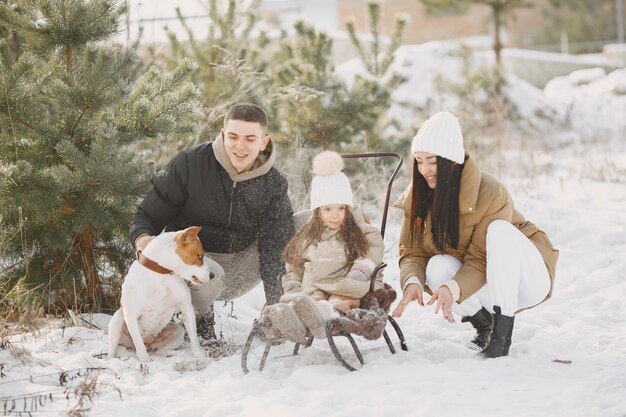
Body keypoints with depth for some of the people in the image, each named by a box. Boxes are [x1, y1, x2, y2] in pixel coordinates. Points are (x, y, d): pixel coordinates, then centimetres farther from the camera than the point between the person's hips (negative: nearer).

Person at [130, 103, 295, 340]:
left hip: (240, 262, 4)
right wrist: (143, 237, -33)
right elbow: (150, 214, -8)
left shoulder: (273, 184, -9)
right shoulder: (189, 164, -16)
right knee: (205, 284, -41)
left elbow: (274, 249, -13)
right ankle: (201, 316, -1)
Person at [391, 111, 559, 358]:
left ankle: (503, 331, -29)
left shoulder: (491, 194, -25)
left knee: (499, 230, -33)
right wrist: (412, 281, -34)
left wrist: (453, 288, -43)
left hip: (527, 280, -4)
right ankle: (483, 321, -5)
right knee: (437, 267, -28)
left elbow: (481, 261, -25)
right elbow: (412, 252, -12)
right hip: (479, 285, 4)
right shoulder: (417, 196, -8)